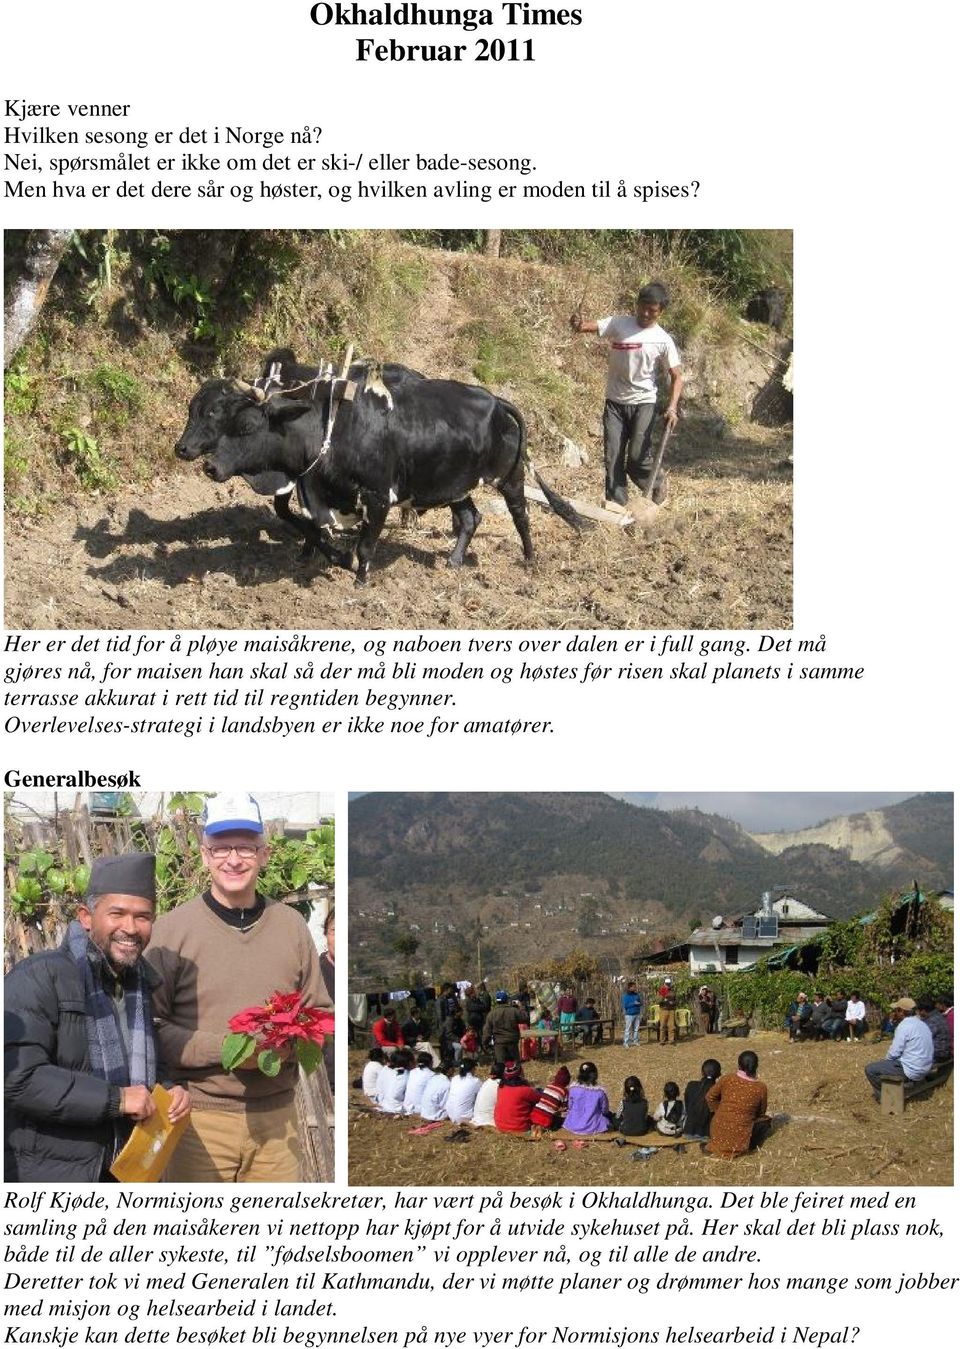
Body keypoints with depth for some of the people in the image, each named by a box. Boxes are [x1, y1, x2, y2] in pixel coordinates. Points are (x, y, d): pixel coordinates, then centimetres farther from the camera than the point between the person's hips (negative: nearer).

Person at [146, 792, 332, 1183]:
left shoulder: (291, 926, 9)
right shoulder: (172, 929, -2)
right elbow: (152, 1026, -5)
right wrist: (223, 1049, -17)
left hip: (277, 1115, 3)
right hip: (200, 1117, -3)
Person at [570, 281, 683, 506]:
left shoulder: (663, 340, -3)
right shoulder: (618, 324, -2)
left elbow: (676, 376, 1)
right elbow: (592, 326, -17)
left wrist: (672, 407, -12)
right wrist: (579, 324, -41)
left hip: (643, 403, -2)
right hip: (615, 402, 2)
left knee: (637, 457, -8)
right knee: (612, 456, -2)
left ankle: (657, 482, 21)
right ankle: (616, 503, 6)